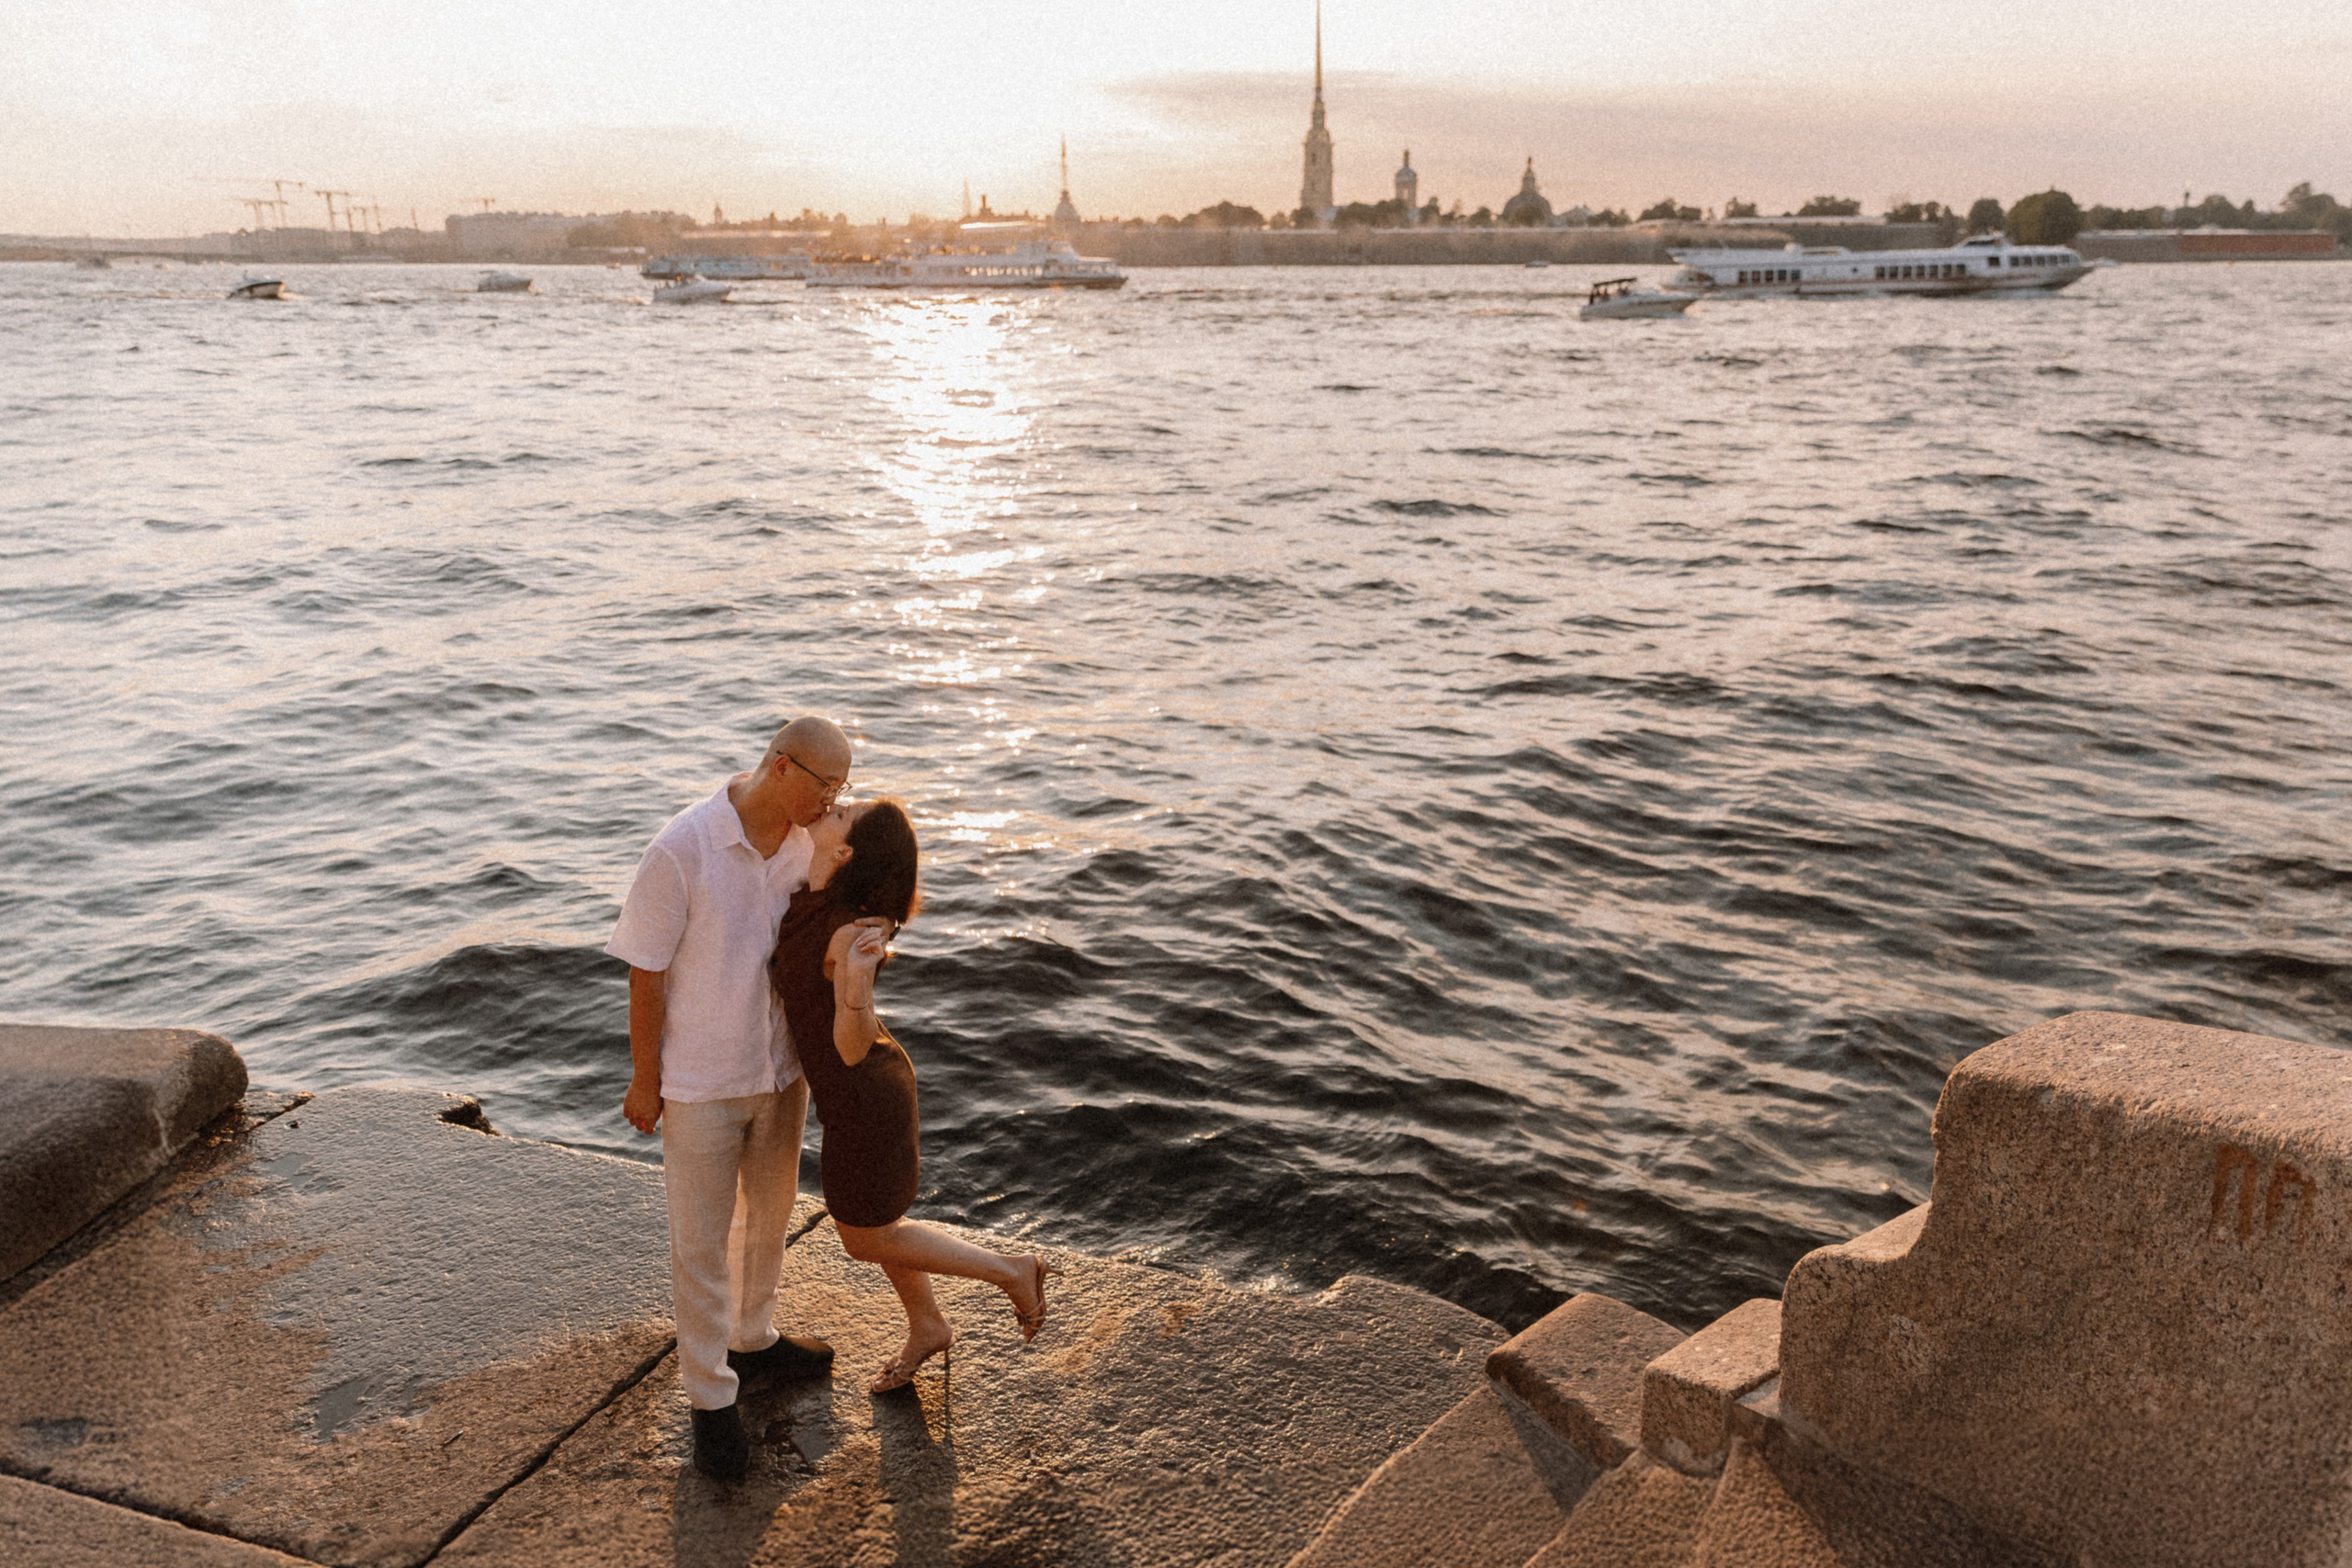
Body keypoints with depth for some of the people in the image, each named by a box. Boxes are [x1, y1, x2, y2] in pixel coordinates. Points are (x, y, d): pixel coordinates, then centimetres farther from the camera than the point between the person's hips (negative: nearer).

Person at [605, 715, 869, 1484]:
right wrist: (645, 1081, -9)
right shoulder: (682, 850, -26)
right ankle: (711, 1398, 24)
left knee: (769, 1212, 23)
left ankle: (753, 1340, 46)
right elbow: (646, 971, -16)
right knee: (702, 1239, 7)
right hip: (700, 1078, -6)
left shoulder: (806, 839, -7)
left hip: (779, 1066, 6)